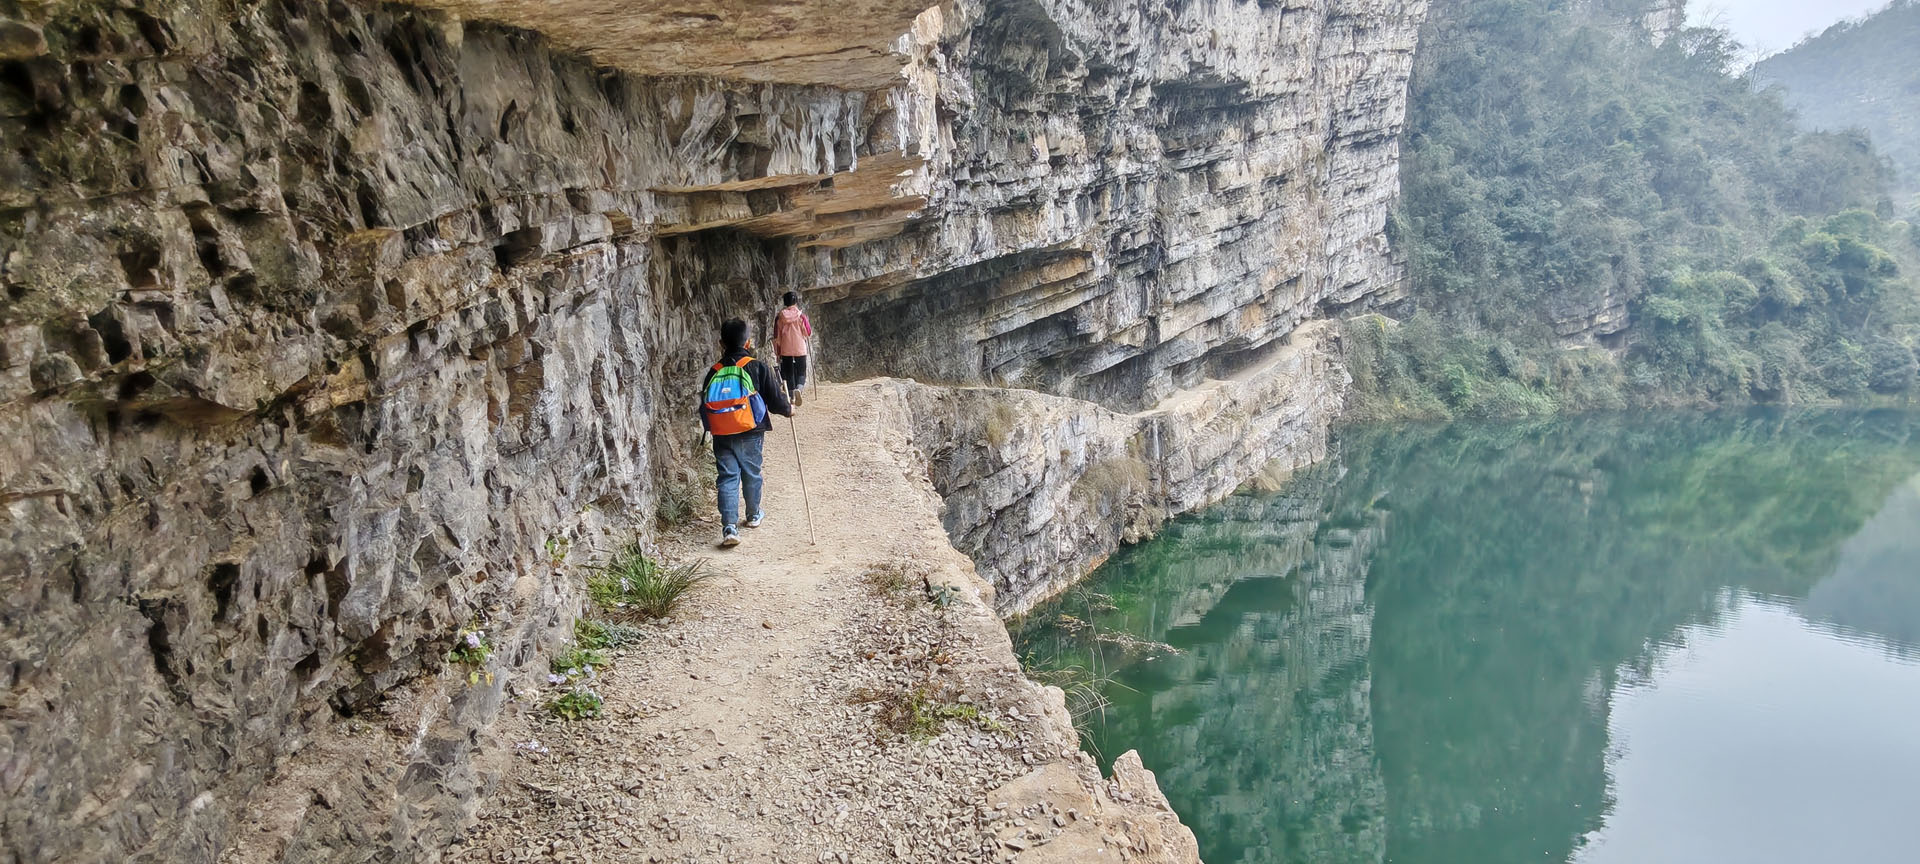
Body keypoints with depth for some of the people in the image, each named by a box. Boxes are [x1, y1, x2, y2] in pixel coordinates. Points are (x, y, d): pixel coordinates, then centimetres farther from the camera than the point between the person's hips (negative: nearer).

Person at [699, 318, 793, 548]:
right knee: (751, 473, 16)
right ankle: (754, 515, 35)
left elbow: (705, 405, 9)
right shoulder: (756, 367, -6)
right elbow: (773, 398, -2)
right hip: (750, 434, -1)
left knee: (727, 477, 2)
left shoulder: (714, 372, 3)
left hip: (721, 436, 2)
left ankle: (729, 527, -11)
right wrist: (788, 409, 18)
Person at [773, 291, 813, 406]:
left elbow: (776, 336, 4)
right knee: (801, 372, 6)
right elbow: (808, 333, -1)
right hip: (800, 349, -2)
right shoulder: (801, 315, -5)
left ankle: (792, 396, 12)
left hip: (785, 350, 2)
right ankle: (798, 388, -22)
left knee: (788, 373, 10)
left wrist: (777, 351, 11)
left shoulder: (780, 317, 1)